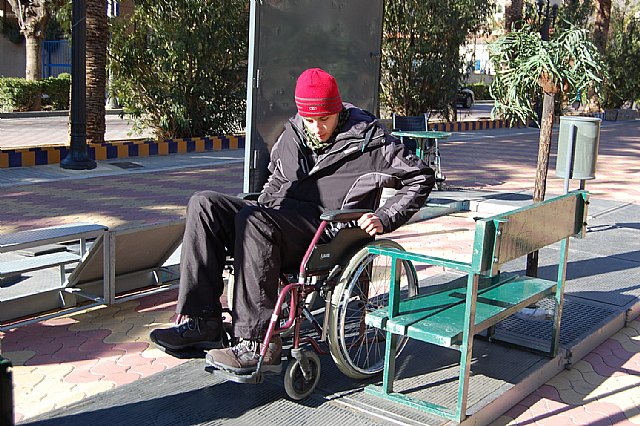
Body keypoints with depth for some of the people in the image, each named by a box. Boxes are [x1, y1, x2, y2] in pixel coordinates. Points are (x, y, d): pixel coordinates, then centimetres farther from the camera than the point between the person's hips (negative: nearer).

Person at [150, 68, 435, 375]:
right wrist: (261, 206, 16)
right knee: (204, 204, -13)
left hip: (325, 234, -7)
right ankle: (202, 322, -17)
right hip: (277, 220, 7)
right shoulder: (293, 133, 17)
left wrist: (384, 219, -10)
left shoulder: (367, 140, -1)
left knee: (252, 220, -35)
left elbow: (421, 177, 0)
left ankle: (258, 346, -33)